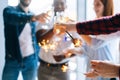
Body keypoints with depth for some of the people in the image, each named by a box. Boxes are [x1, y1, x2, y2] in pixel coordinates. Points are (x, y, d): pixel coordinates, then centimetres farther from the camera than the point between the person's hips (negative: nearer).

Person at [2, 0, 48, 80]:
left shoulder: (33, 15, 12)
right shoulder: (9, 10, -1)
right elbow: (14, 17, -26)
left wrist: (37, 57, 7)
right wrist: (34, 17, -44)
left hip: (31, 60, 3)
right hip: (13, 60, -3)